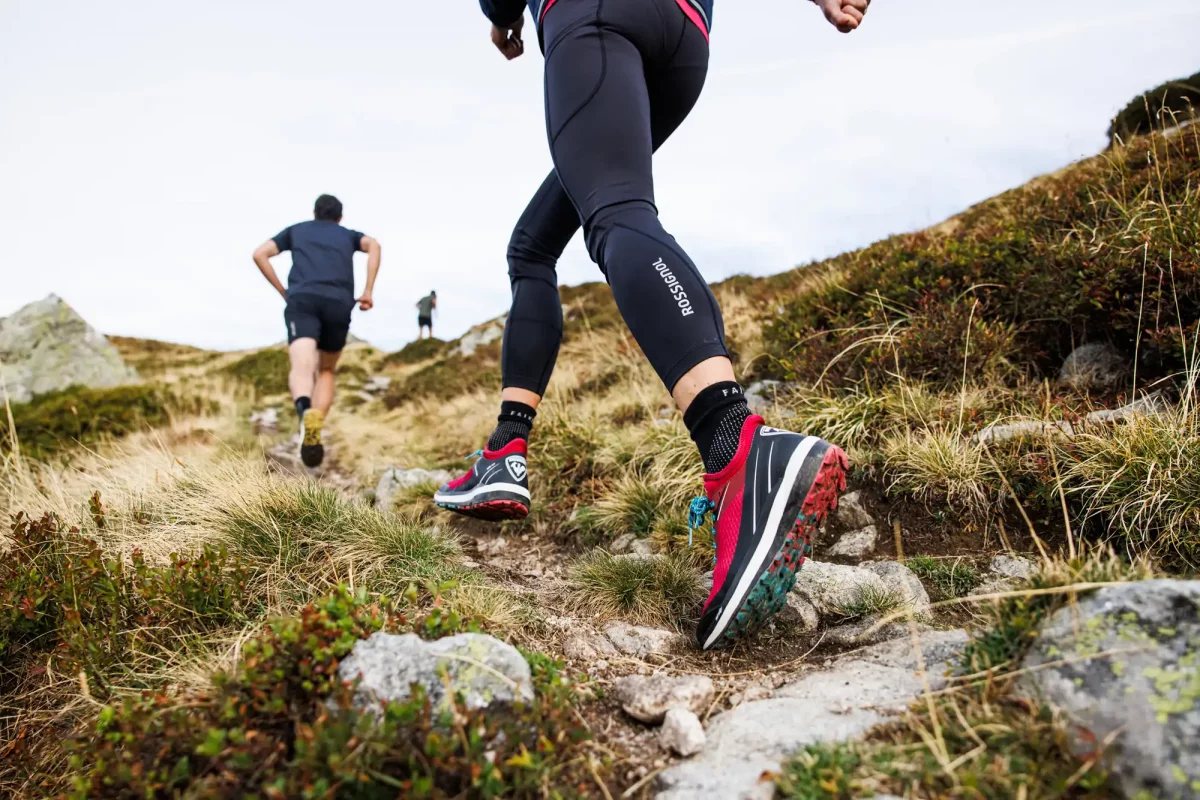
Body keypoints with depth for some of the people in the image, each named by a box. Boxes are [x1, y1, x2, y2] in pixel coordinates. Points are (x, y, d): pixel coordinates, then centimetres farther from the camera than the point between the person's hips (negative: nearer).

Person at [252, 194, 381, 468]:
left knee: (302, 368, -18)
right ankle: (314, 431, -3)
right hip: (339, 303, 1)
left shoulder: (295, 230, 30)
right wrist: (368, 292, 3)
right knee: (326, 371, 18)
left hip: (302, 299, -1)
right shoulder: (348, 235, 29)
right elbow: (373, 245, 6)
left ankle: (306, 411, -53)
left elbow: (260, 254, 16)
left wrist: (283, 292, 20)